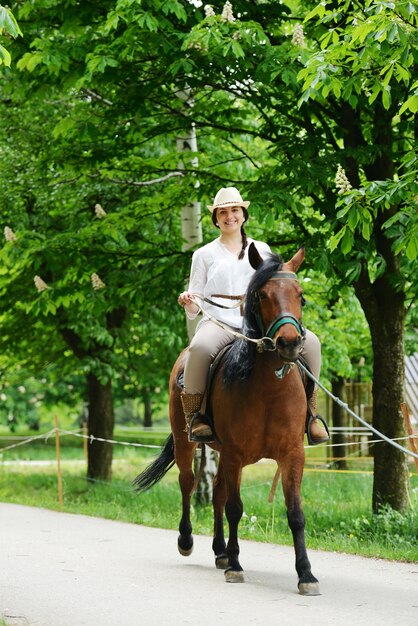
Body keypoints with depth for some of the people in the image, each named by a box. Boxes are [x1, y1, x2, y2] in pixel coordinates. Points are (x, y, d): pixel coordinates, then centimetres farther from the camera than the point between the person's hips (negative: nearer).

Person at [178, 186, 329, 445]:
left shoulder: (262, 250, 19)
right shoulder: (204, 254, 13)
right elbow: (194, 308, 10)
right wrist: (188, 302, -14)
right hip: (220, 322, -3)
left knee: (310, 341, -20)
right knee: (201, 347, -40)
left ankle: (310, 412, -8)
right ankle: (194, 416, -25)